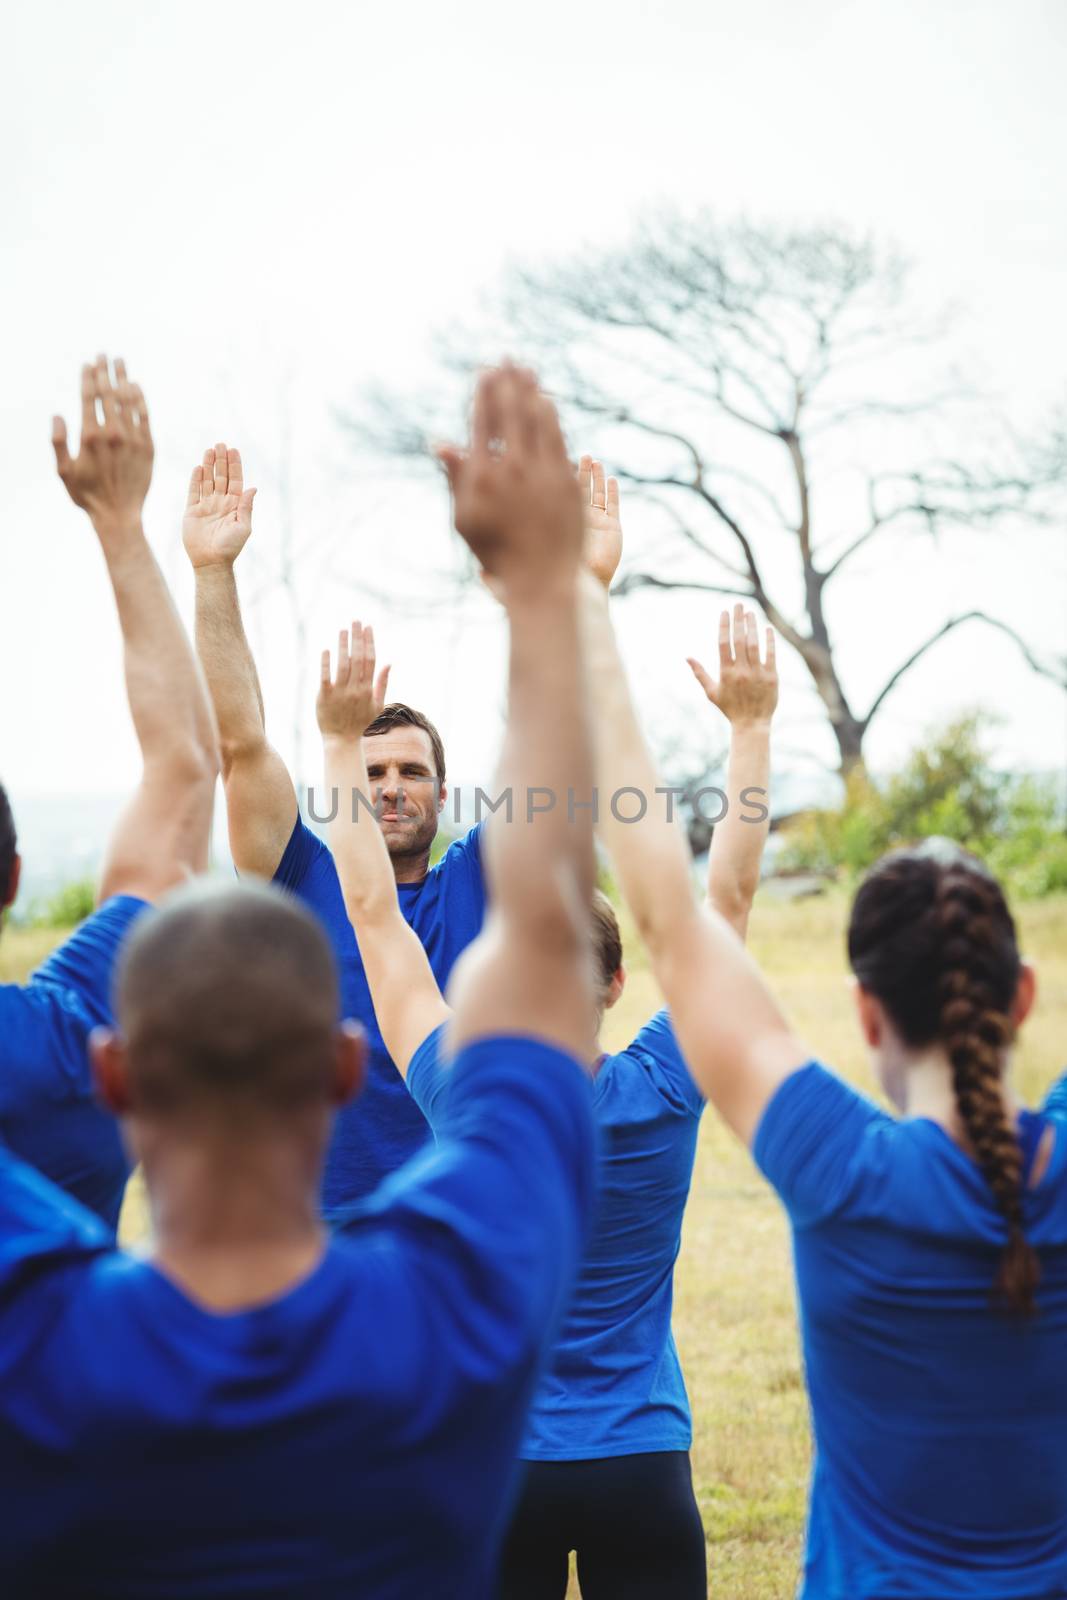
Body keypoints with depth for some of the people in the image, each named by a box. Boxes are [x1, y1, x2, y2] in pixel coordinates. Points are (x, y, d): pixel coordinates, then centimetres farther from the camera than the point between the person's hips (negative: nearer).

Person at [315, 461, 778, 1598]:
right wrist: (750, 727, 1)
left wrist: (342, 742, 0)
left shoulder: (467, 1104, -13)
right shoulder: (662, 1097, -12)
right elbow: (727, 900, -4)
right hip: (641, 1470, 1)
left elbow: (374, 914, -6)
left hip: (498, 1471, 0)